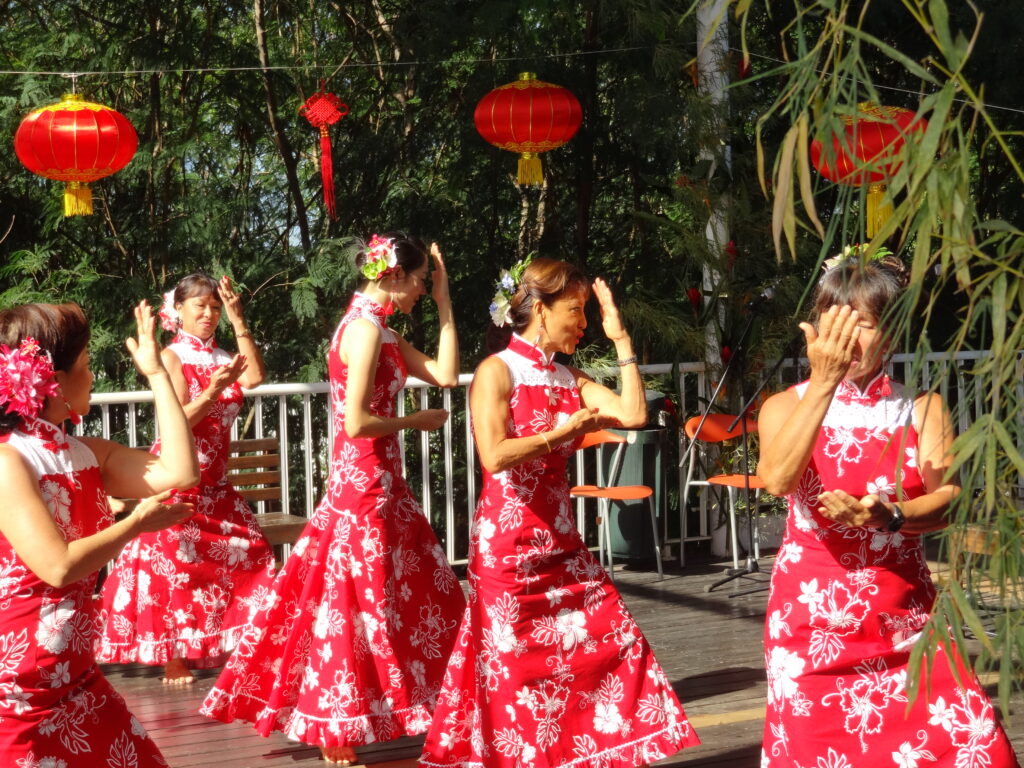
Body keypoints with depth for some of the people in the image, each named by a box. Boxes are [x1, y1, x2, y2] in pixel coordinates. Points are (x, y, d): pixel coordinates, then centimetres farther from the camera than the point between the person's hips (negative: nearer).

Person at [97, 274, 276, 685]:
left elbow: (255, 377, -12)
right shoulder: (171, 357, -3)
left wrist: (238, 322, -12)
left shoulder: (222, 358, 11)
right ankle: (173, 658, 2)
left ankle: (229, 647, 11)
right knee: (174, 566, -5)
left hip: (216, 485, 5)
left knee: (246, 558, 0)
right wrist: (213, 391, -29)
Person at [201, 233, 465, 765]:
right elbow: (357, 423, -23)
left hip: (371, 481, 10)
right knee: (359, 606, -2)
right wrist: (417, 421, -8)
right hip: (365, 484, -10)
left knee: (422, 597, 16)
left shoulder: (379, 329, 12)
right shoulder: (365, 326, -17)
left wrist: (443, 302, 9)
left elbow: (446, 375, 9)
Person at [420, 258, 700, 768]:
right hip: (507, 541, -7)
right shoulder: (497, 371, -10)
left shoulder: (569, 379, 11)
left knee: (612, 640, 3)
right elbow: (494, 456, -21)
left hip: (560, 539, 7)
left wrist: (620, 337, 2)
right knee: (515, 664, 1)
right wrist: (562, 433, -13)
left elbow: (633, 414, -2)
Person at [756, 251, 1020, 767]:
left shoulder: (922, 409, 5)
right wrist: (824, 381, -27)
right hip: (812, 613, -1)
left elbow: (948, 497, -8)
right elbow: (776, 479, -21)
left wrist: (891, 517, -29)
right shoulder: (786, 406, 0)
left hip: (904, 616, 1)